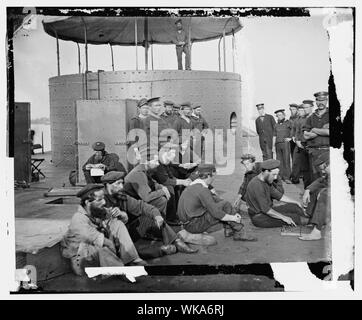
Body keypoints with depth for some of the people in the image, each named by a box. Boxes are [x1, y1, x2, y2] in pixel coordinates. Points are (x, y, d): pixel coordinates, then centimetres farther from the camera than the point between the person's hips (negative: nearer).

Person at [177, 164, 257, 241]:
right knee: (225, 205, -9)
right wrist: (233, 218, -6)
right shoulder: (202, 190, -21)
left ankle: (228, 230, 13)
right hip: (195, 226, -10)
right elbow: (216, 213, -22)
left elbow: (212, 200, 15)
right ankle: (240, 234, 0)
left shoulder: (194, 185, 9)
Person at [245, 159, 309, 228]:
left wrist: (296, 202, 11)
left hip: (268, 211, 10)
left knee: (293, 207, -2)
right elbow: (265, 209, -27)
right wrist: (283, 217, -22)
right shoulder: (257, 185, -27)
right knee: (291, 217, -18)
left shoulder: (266, 181, 5)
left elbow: (279, 195, 15)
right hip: (259, 218, -10)